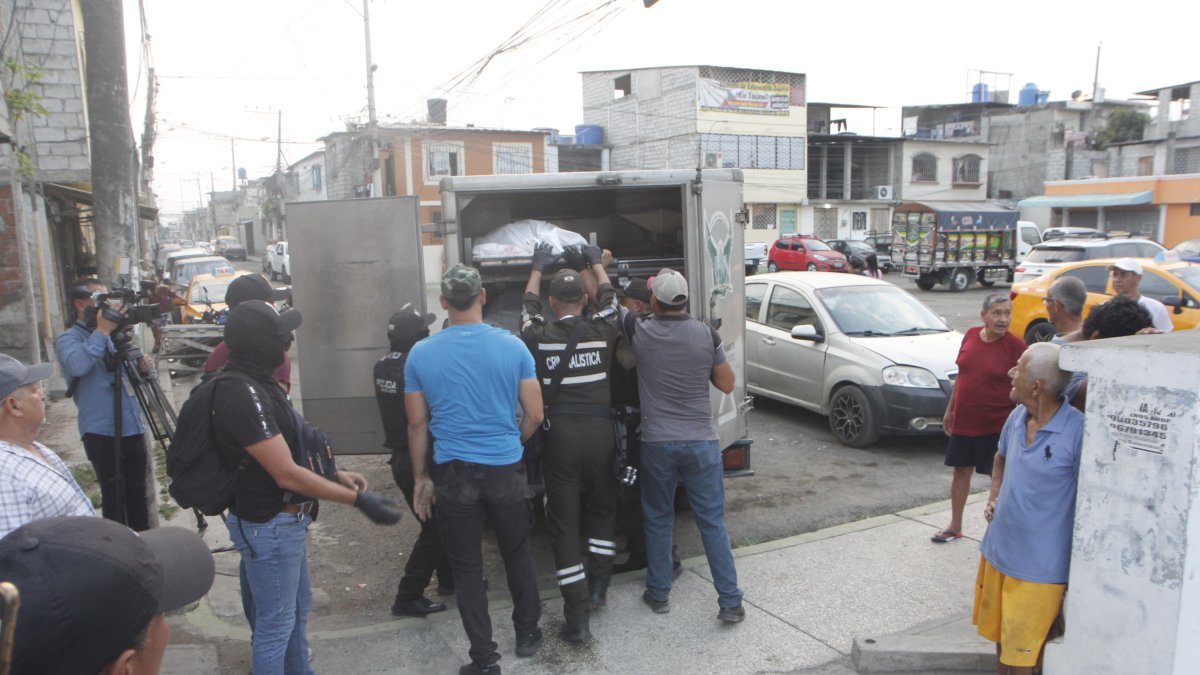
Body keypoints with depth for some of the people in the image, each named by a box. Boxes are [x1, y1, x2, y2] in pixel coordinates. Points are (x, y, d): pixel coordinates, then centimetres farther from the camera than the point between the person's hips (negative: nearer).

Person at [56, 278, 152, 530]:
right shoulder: (69, 338, -5)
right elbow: (78, 366, -28)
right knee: (114, 497, -1)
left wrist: (143, 367, -1)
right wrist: (101, 331, -25)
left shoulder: (114, 335, 15)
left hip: (133, 428, 6)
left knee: (138, 494, 14)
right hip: (102, 433, -6)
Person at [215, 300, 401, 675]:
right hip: (269, 526, -10)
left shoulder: (256, 383, 5)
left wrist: (334, 474, 6)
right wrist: (358, 499, -24)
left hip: (287, 520, 10)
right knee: (275, 623, 5)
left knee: (298, 606, 24)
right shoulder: (243, 393, -26)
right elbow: (287, 475, -27)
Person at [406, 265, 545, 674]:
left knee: (467, 568, 9)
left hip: (453, 474, 0)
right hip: (505, 470, 1)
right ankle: (527, 635, 34)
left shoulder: (421, 354, -5)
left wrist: (420, 476, 11)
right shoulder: (512, 346, -6)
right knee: (517, 554, 19)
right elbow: (534, 414, -2)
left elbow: (417, 424, 1)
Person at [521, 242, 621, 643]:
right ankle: (598, 585, 26)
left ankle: (577, 617, 5)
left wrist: (538, 267, 34)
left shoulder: (540, 336, -3)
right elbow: (608, 298, 19)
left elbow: (529, 306, 19)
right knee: (602, 509, 24)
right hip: (599, 432, 1)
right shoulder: (601, 331, -2)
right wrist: (596, 263, 35)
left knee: (564, 524, 4)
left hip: (559, 436, -1)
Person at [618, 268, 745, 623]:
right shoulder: (707, 334, -6)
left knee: (658, 520, 17)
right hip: (702, 442, 0)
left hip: (657, 444, 0)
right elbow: (727, 384, 2)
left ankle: (658, 594, 27)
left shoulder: (640, 331, -8)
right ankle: (730, 602, 10)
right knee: (712, 522, 7)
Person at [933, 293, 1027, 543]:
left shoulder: (1016, 346, -12)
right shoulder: (971, 335, 1)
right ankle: (955, 526, 28)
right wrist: (950, 409, 14)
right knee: (961, 470, 14)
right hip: (963, 419, 5)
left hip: (997, 424, -5)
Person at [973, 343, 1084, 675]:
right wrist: (993, 497, 6)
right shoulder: (1017, 416, -1)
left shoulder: (1077, 431, -23)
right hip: (997, 552, 7)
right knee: (1000, 637, 24)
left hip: (1039, 568, -7)